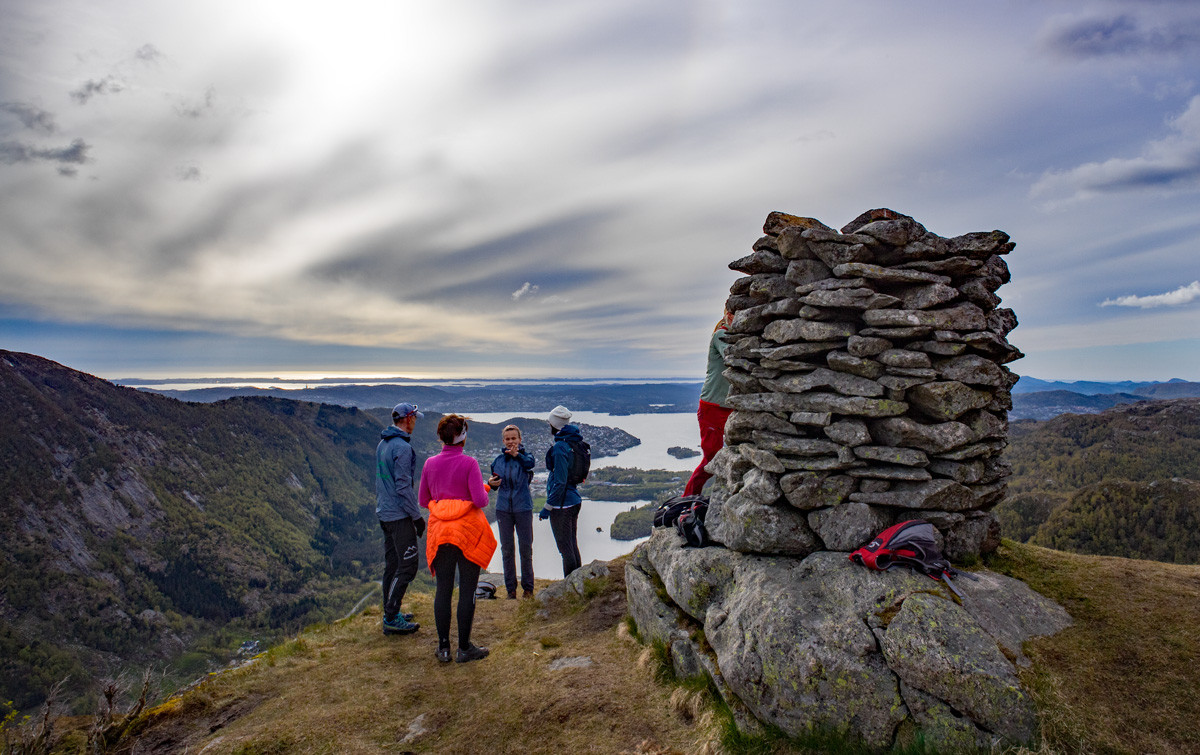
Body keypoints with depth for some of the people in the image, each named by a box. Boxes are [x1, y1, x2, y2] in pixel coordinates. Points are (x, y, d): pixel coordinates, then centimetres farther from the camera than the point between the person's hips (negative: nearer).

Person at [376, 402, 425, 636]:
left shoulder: (382, 444, 11)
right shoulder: (402, 447, -19)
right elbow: (403, 486, -20)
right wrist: (417, 516, -14)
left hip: (384, 513, 10)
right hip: (400, 515, -10)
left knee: (391, 564, 16)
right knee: (407, 566, -4)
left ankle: (390, 612, 25)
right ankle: (392, 619, -1)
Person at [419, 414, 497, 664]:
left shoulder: (430, 463, 2)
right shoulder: (469, 463, -12)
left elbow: (423, 500, 9)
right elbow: (480, 500, -17)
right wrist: (485, 490, 4)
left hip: (439, 530, 4)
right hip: (468, 530, -4)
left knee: (443, 589, 12)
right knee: (467, 589, 5)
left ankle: (443, 647, 18)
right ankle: (464, 648, 12)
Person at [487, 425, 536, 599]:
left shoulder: (525, 456, -6)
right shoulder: (499, 460, 6)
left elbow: (530, 463, -32)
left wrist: (517, 455, -52)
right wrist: (491, 483, -7)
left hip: (523, 507, -3)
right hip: (503, 508, 3)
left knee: (526, 548, 3)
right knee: (506, 549, 7)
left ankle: (528, 588, 16)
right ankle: (510, 588, 18)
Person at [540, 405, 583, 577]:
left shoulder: (559, 447, -19)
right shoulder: (574, 443, 7)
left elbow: (560, 481, -21)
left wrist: (548, 507, -15)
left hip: (561, 505, -9)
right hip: (574, 500, 9)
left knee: (565, 547, 1)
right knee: (572, 544, 18)